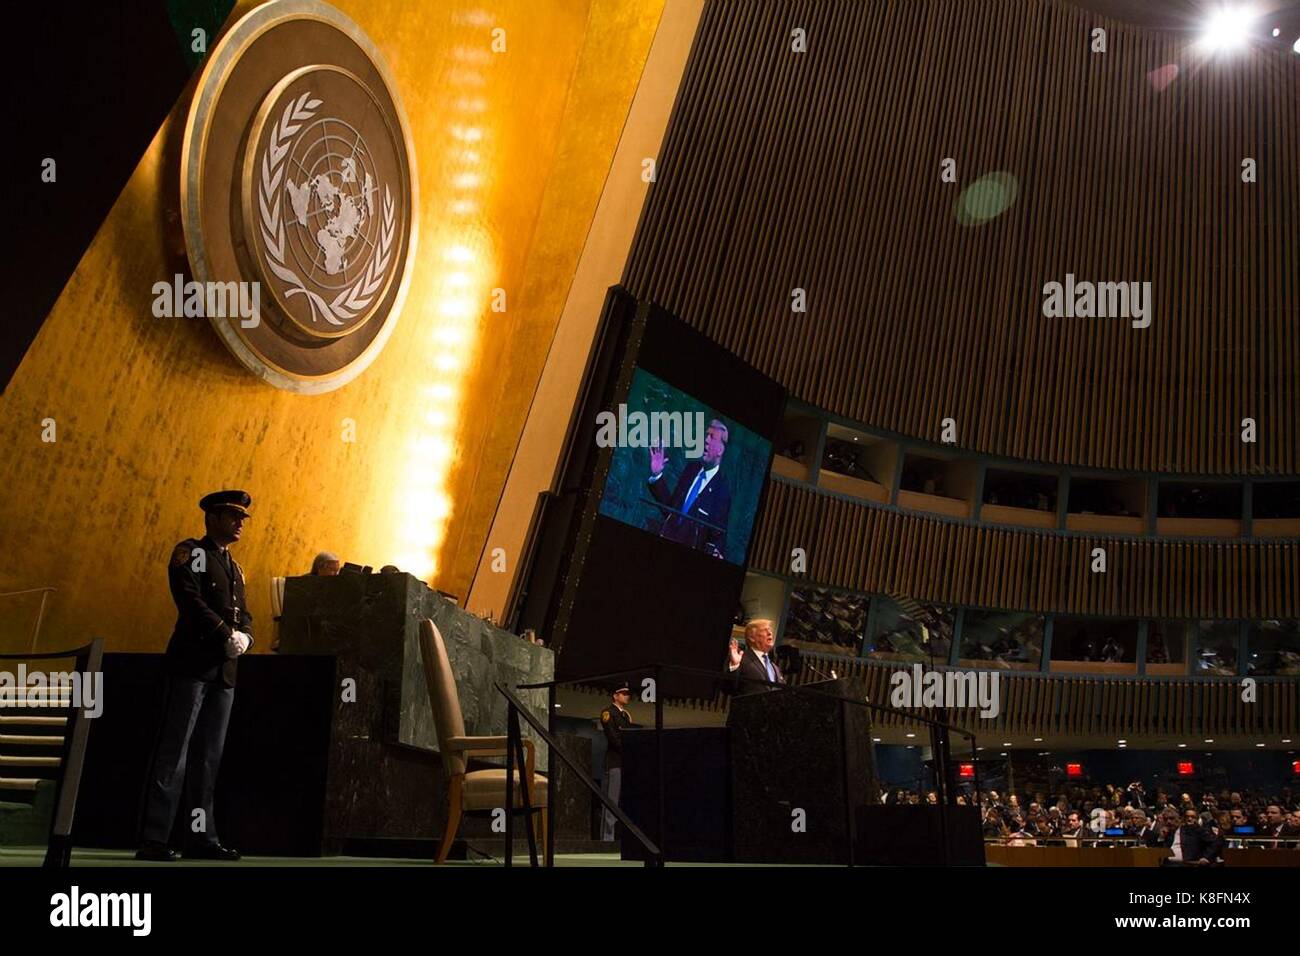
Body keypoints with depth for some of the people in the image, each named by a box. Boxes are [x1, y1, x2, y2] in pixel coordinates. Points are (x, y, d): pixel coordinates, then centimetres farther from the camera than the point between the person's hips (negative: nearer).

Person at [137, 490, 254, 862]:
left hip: (224, 671, 8)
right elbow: (190, 601, -13)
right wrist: (226, 636, -16)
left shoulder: (234, 568, 23)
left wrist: (243, 637, -4)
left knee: (210, 757, 7)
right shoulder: (190, 552, 0)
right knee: (174, 752, -8)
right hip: (192, 665, -8)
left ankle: (202, 837, 10)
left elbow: (243, 614, 18)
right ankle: (154, 839, -7)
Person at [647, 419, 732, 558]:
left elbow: (718, 536, -6)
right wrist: (656, 475, 5)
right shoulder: (691, 468, 9)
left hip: (689, 553, -4)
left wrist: (715, 552, -25)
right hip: (665, 544, 4)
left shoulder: (723, 489, -9)